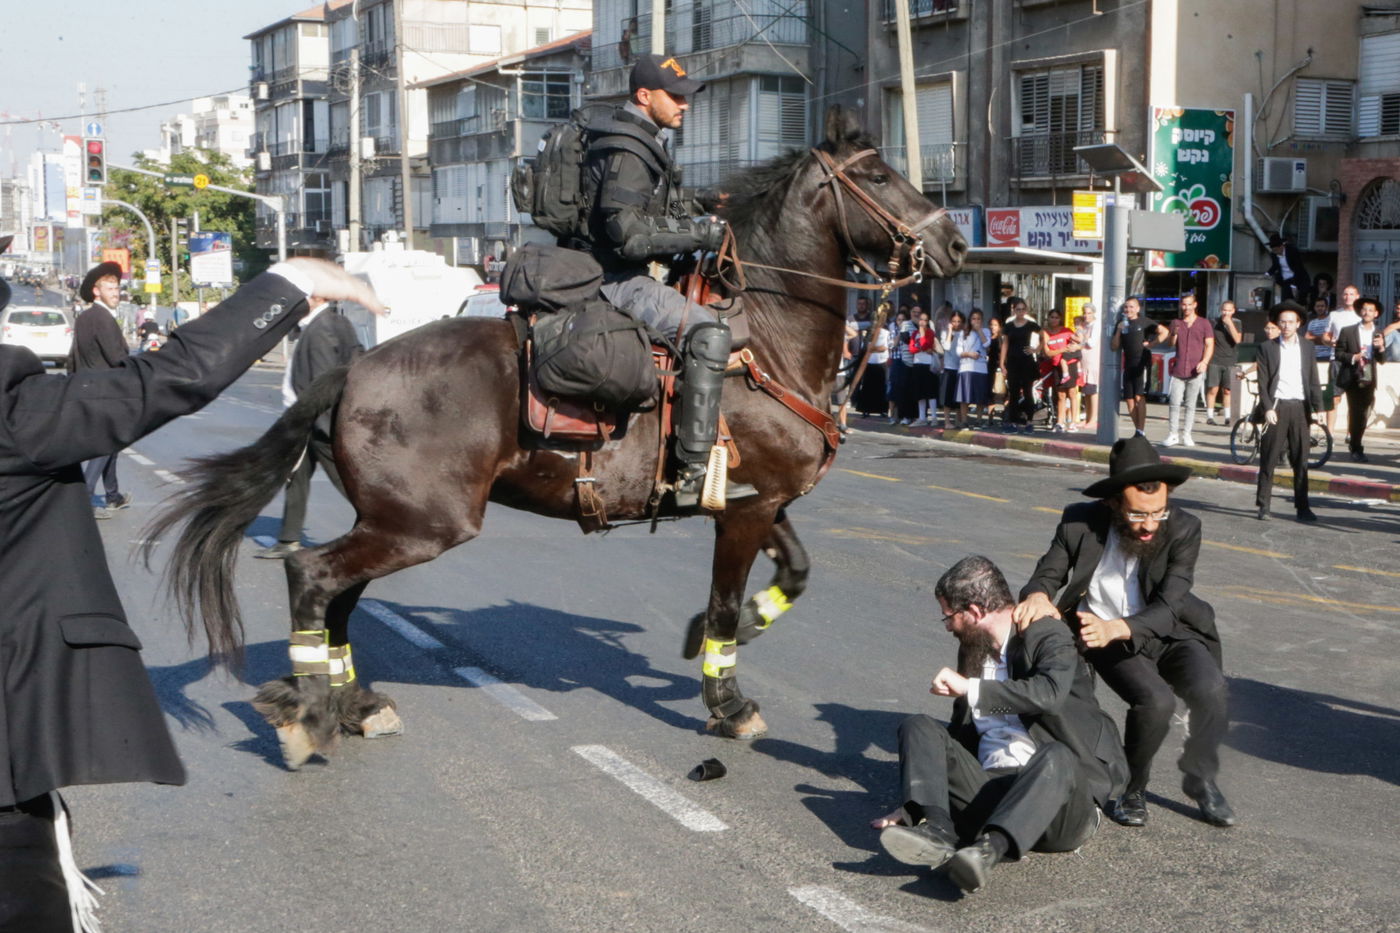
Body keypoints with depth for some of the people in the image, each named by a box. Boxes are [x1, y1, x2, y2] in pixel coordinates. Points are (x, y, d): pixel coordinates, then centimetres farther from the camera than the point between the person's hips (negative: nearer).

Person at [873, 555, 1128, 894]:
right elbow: (961, 734, 28)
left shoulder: (1049, 637, -1)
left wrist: (970, 688, -17)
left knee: (1056, 756, -37)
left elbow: (1050, 694, -24)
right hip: (989, 789, 6)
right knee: (918, 728, -9)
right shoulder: (972, 650, 21)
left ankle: (988, 850, -55)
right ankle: (937, 830, -34)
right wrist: (912, 806, 24)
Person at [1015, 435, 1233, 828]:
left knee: (1210, 689, -28)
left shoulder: (1184, 528, -15)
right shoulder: (1081, 523, -12)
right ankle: (1132, 789, -1)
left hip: (1169, 634, 1)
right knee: (1155, 700, -29)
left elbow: (1168, 608, -23)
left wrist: (1114, 629, -42)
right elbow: (1049, 571, -2)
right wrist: (1038, 596, -30)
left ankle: (1200, 778, 1)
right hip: (1107, 639, -1)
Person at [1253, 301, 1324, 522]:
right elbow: (1262, 381, -1)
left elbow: (1313, 381, 8)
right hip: (1276, 407, -2)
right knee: (1269, 460, 0)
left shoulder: (1306, 349, 11)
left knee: (1301, 461, 4)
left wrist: (1317, 408, -3)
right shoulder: (1267, 348, 4)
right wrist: (1267, 408, -11)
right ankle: (1263, 506, 4)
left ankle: (1302, 507, 8)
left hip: (1300, 407, 2)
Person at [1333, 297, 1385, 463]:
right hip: (1352, 379, -3)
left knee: (1363, 414, 7)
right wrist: (1353, 357, -18)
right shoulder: (1347, 331, 0)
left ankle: (1353, 440, 28)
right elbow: (1338, 353, -1)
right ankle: (1356, 449, 6)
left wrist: (1381, 348, -12)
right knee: (1356, 413, -4)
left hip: (1369, 380, 3)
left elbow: (1382, 360, 8)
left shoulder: (1379, 334, 9)